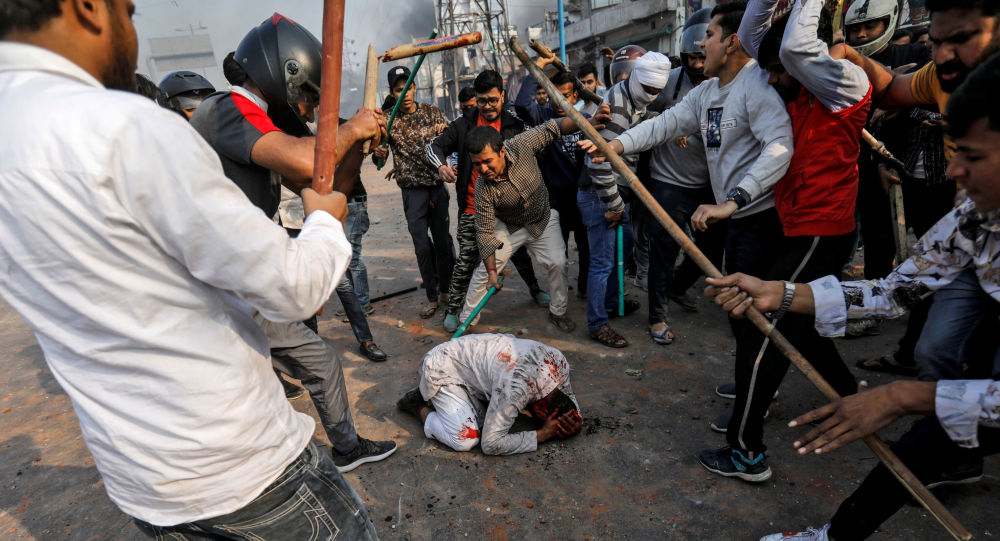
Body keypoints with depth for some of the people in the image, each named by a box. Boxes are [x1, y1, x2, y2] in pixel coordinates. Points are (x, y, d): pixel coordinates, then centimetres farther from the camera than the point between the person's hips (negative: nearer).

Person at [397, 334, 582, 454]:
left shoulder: (560, 362, -14)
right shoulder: (516, 388, -36)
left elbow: (569, 395, 8)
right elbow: (491, 445, -28)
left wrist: (576, 422, -14)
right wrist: (542, 435, -23)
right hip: (442, 372, -8)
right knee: (466, 440, -20)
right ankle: (419, 406, 4)